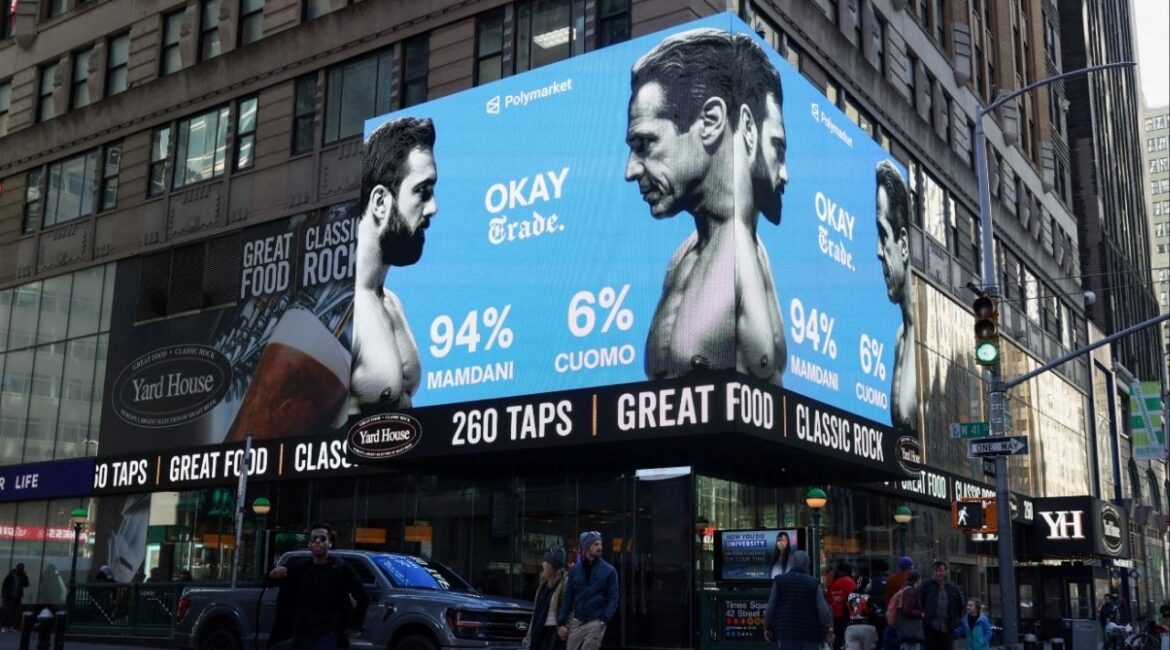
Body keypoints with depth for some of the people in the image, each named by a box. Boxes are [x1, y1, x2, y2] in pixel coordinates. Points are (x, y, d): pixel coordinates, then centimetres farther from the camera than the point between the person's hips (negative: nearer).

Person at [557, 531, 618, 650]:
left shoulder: (609, 570, 0)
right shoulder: (575, 570, 8)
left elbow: (613, 598, -2)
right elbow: (568, 597, 9)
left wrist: (604, 620, -14)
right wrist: (561, 623, 4)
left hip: (596, 622, -3)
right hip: (577, 622, 3)